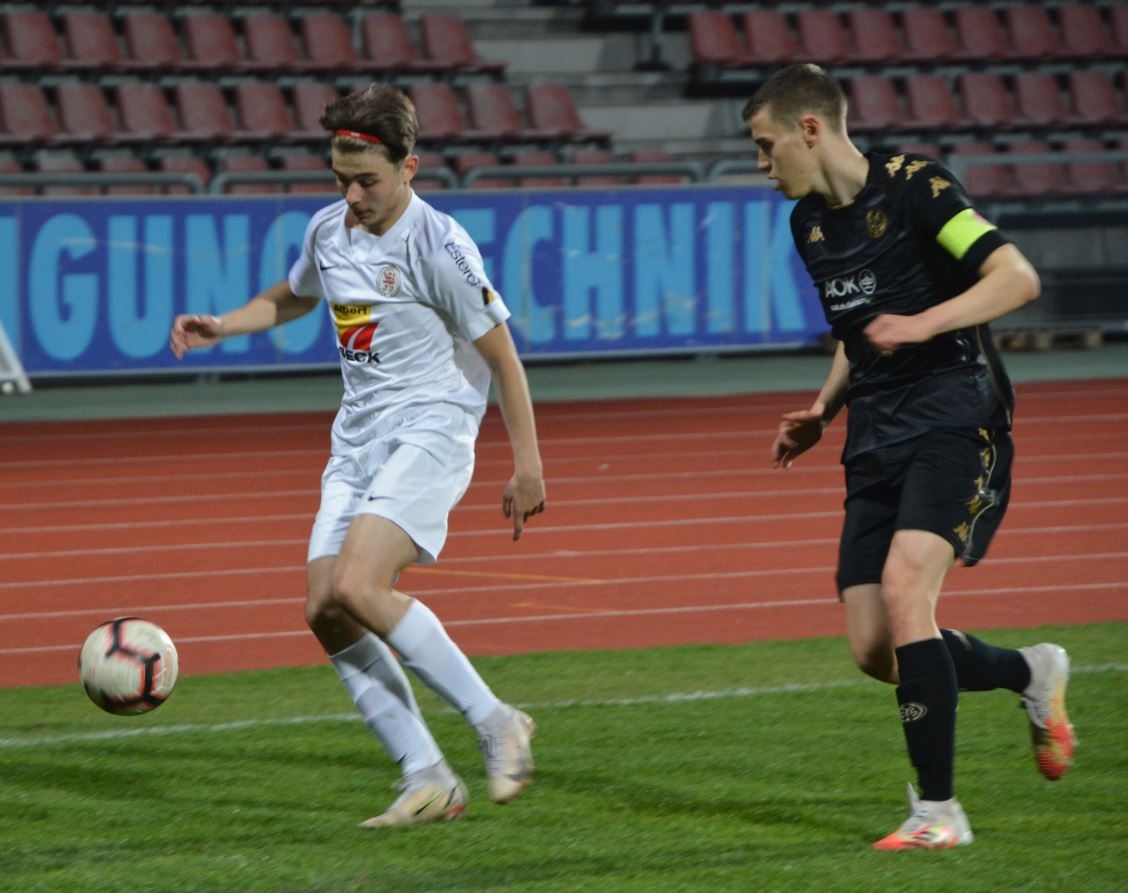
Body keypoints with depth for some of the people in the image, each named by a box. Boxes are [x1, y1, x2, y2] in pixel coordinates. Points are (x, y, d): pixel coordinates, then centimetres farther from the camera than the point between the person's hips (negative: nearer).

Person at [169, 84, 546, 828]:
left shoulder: (439, 246, -11)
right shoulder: (328, 230, 10)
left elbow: (501, 355, -7)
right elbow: (291, 298, 32)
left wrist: (527, 466, -8)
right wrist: (220, 327, 15)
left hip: (430, 433, -8)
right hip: (357, 440, 8)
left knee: (355, 588, -25)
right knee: (326, 613, -5)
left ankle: (495, 723, -14)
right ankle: (428, 780, -2)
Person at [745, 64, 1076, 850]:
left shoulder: (914, 186, -10)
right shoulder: (810, 223, 14)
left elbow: (1018, 278, -17)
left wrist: (925, 323, -27)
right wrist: (822, 415, 14)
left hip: (957, 423, -8)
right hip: (878, 442, 8)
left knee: (905, 591, -25)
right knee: (875, 651, -1)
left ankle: (938, 810, -17)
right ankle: (1032, 673, 25)